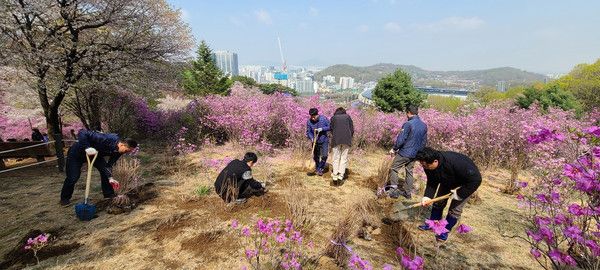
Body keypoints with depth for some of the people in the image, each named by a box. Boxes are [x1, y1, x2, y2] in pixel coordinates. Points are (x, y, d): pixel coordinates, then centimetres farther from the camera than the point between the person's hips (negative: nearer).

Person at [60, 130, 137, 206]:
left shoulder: (119, 151, -18)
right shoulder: (106, 139, -41)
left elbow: (109, 164, -11)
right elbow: (82, 133, -37)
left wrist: (110, 178, -24)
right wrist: (87, 148, -46)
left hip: (95, 154, 6)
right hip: (77, 153, -5)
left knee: (104, 171, -7)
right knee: (73, 177, -6)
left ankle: (109, 195, 7)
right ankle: (65, 198, 21)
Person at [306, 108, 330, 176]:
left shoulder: (324, 119, -14)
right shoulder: (309, 122, -10)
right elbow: (308, 132, -3)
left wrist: (322, 129, -22)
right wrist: (312, 138, -22)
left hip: (324, 141, -2)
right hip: (315, 142, 2)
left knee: (324, 156, -12)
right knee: (316, 157, 11)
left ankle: (320, 169, 8)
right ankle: (317, 169, 32)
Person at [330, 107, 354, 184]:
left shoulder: (333, 117, 16)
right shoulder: (348, 116, 17)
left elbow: (331, 129, 9)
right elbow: (352, 129, 10)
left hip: (336, 140, 0)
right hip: (346, 139, 0)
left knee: (336, 158, 5)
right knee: (344, 158, 4)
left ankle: (335, 176, 4)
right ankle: (341, 175, -1)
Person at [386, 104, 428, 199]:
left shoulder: (408, 124, -19)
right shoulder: (424, 125, 5)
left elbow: (401, 139, -19)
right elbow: (424, 142, 12)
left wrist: (394, 149, -5)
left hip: (404, 153, -7)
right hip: (414, 154, 7)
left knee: (394, 169, 5)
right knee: (409, 172, 16)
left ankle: (393, 190, 4)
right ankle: (407, 192, 24)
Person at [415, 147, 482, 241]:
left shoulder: (455, 162, -45)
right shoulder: (428, 166, -25)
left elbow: (476, 180, -35)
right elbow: (432, 183, -12)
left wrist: (459, 194, -31)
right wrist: (427, 196, -28)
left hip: (466, 183, -5)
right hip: (448, 181, 6)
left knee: (455, 209, -5)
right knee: (438, 202, 7)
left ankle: (445, 231, 13)